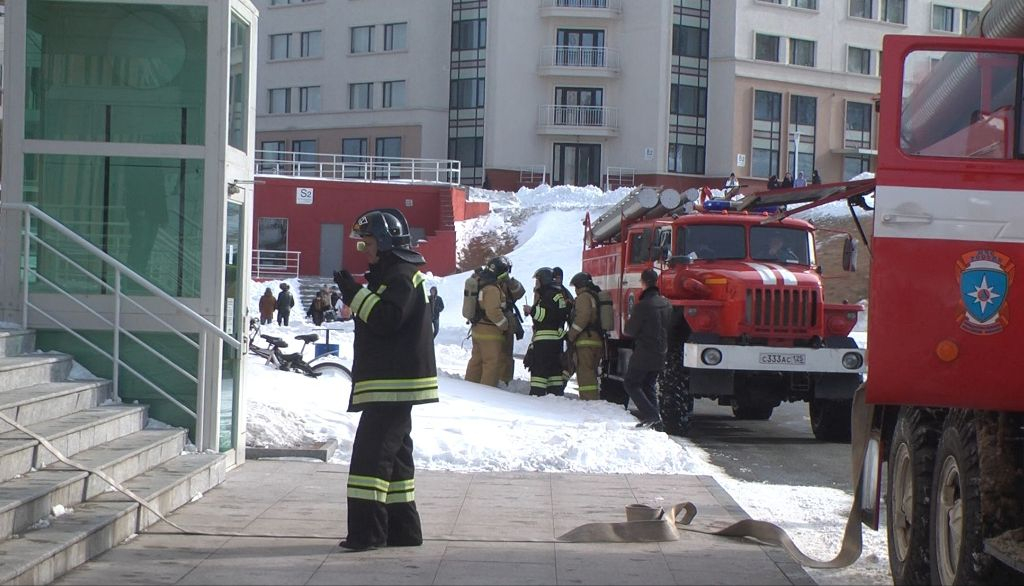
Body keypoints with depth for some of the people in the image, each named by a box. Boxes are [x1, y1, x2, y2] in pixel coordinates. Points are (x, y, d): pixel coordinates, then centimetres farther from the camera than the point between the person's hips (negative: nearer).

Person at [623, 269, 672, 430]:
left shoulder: (642, 306, -19)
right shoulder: (667, 304, 4)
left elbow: (630, 331, -12)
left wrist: (627, 326, 9)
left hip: (643, 354, -7)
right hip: (660, 354, 7)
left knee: (631, 384, 4)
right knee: (649, 386, 18)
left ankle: (650, 414, -10)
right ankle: (655, 419, 13)